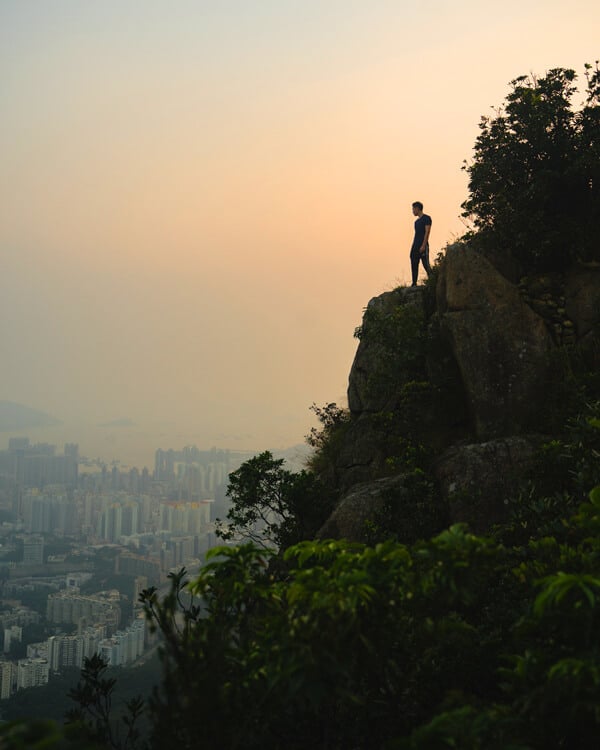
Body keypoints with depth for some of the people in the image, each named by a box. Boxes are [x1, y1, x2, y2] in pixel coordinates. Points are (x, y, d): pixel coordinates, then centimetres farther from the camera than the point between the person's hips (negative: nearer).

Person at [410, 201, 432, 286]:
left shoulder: (426, 218, -4)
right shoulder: (417, 221, 21)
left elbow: (427, 232, -12)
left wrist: (423, 245, -19)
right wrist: (413, 247, 15)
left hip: (423, 246, -8)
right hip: (415, 247, 8)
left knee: (426, 264, -10)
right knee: (414, 265, 3)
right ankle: (414, 284, 5)